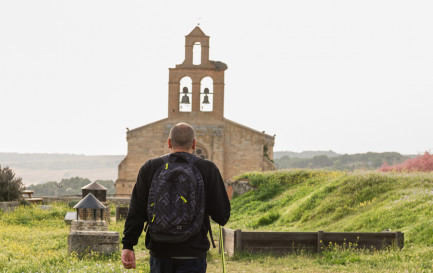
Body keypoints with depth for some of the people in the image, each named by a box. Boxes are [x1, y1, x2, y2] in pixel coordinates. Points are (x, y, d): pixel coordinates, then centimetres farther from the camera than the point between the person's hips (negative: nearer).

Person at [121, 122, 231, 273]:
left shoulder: (150, 167, 3)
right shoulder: (208, 169, -2)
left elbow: (136, 212, -2)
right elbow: (222, 215, -4)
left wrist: (128, 245, -1)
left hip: (159, 250, 2)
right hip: (193, 254, -2)